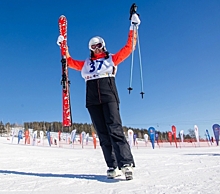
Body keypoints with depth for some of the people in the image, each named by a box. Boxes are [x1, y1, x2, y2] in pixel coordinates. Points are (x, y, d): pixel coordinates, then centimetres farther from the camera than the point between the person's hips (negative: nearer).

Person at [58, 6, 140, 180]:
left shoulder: (112, 59, 14)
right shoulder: (86, 64, 21)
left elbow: (128, 48, 11)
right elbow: (69, 61, 28)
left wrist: (133, 28, 9)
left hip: (109, 98, -3)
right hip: (92, 101, 4)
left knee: (115, 130, -16)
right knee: (103, 135, -1)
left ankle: (127, 164, -20)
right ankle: (113, 167, 0)